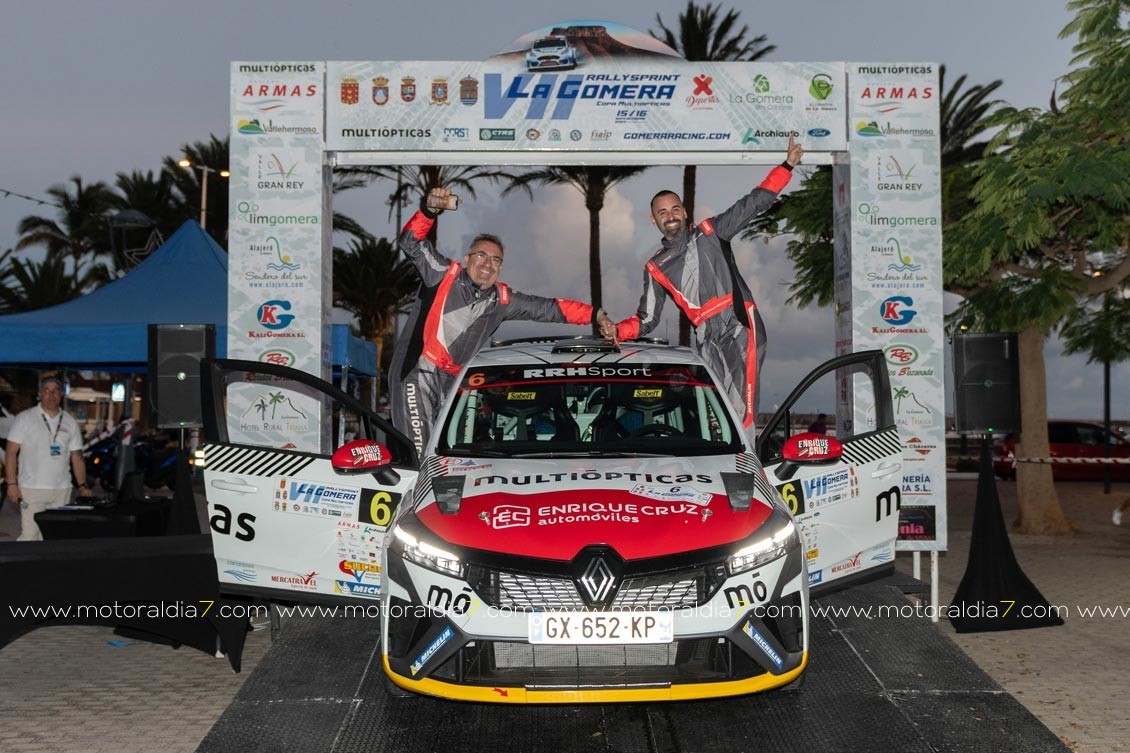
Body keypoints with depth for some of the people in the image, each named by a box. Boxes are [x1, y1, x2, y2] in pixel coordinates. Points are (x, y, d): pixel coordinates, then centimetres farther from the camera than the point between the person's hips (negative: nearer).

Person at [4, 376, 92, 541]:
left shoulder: (70, 423, 11)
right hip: (31, 489, -3)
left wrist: (83, 485, 2)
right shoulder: (25, 418, 1)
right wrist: (12, 484, -9)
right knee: (29, 537, -8)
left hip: (62, 490, 4)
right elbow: (11, 453, -1)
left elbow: (77, 457, 12)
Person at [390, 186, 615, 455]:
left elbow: (547, 308, 11)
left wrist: (595, 315, 4)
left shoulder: (501, 299, 9)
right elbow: (412, 243, -11)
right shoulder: (445, 274, -2)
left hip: (453, 382, 6)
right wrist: (429, 210, -29)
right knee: (418, 454, -14)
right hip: (416, 373, -6)